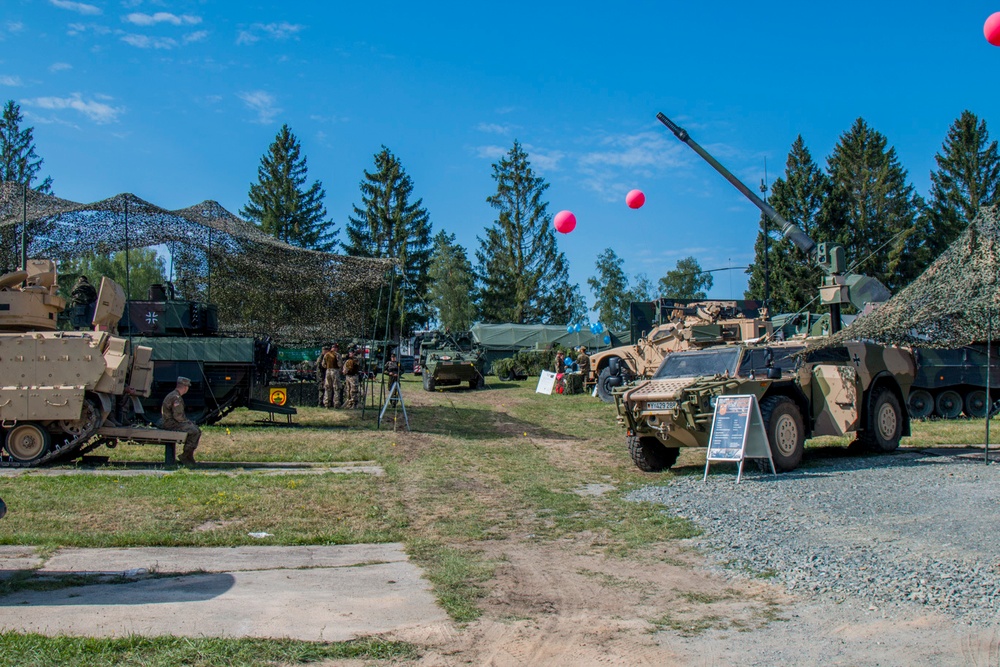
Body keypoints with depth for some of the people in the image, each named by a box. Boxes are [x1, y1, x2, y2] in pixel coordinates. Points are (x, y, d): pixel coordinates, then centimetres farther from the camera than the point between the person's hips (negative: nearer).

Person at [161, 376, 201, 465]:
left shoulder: (175, 395, 17)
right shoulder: (176, 398, -18)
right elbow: (177, 416, -23)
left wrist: (188, 421, 12)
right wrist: (188, 422, -9)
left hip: (175, 421, 11)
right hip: (171, 424, -11)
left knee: (197, 430, 7)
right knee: (194, 431, -21)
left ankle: (189, 456, 7)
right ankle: (184, 456, -12)